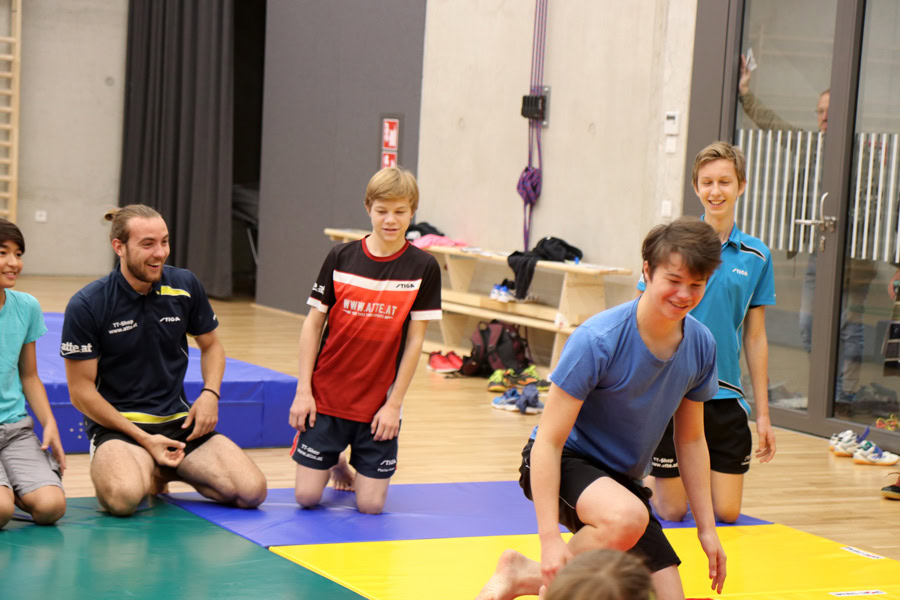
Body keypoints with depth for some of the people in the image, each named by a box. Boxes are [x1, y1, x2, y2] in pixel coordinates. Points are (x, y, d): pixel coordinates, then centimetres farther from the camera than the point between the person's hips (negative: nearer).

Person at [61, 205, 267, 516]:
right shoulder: (86, 306, -11)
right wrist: (144, 439, -15)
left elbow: (210, 345, 17)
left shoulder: (185, 286, 0)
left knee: (252, 491, -16)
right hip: (116, 425, -4)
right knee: (123, 496, -38)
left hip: (179, 420, 4)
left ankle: (166, 471, 10)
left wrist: (210, 393, -4)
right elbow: (81, 390, -8)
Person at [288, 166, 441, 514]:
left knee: (371, 505, -2)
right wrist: (303, 390, -4)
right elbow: (313, 324, 2)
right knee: (306, 496, -1)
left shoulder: (422, 267, -5)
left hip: (378, 404, 0)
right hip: (327, 396, 1)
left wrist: (394, 403, -6)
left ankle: (358, 466, 31)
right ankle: (336, 462, 32)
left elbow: (414, 341, -3)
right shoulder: (341, 257, -2)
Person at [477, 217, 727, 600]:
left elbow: (691, 440, 10)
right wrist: (550, 537, -29)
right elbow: (548, 440, -23)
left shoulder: (701, 346, -5)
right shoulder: (597, 341, -23)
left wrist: (706, 528, 7)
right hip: (565, 463, -7)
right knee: (629, 518, -39)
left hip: (620, 481, 7)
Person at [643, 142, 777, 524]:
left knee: (727, 513, 2)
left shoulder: (757, 256, 5)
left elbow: (755, 337, 10)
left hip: (725, 396, 3)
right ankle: (646, 482, 33)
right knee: (673, 513, 2)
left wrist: (763, 414, 7)